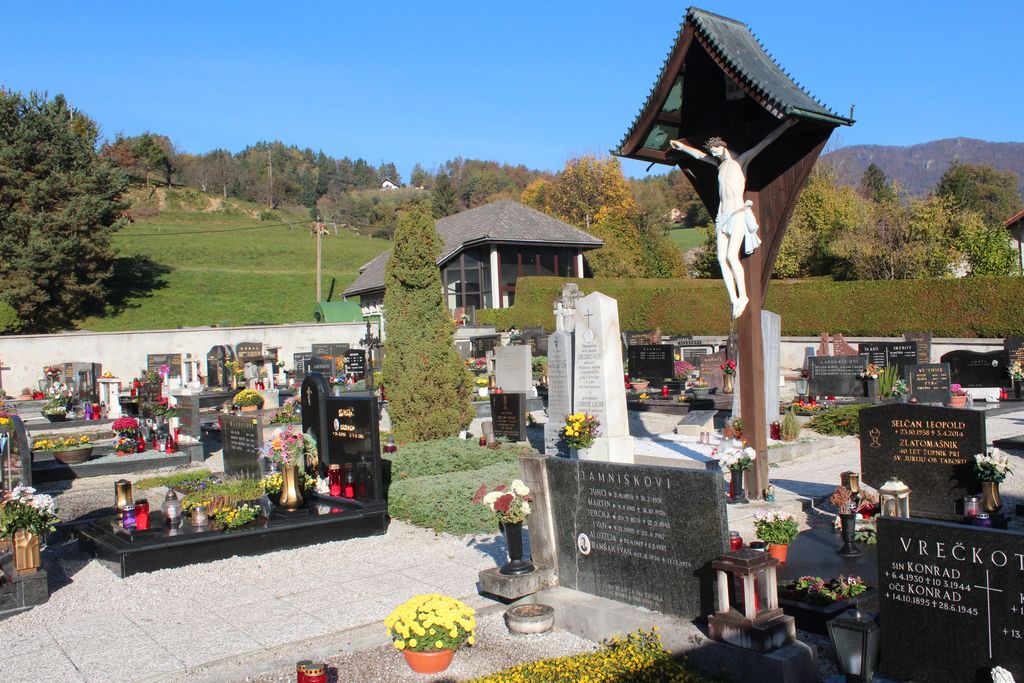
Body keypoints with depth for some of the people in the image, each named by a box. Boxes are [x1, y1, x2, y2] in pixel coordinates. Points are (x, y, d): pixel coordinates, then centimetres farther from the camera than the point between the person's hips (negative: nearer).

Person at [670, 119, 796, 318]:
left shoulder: (741, 160, 4)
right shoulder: (720, 164, 21)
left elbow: (765, 142, -1)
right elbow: (699, 154, 37)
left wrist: (785, 126, -7)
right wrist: (682, 147, 50)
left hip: (738, 215, -6)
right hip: (722, 218, 6)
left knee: (732, 256, -20)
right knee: (722, 259, -7)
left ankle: (743, 296, -11)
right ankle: (734, 300, -6)